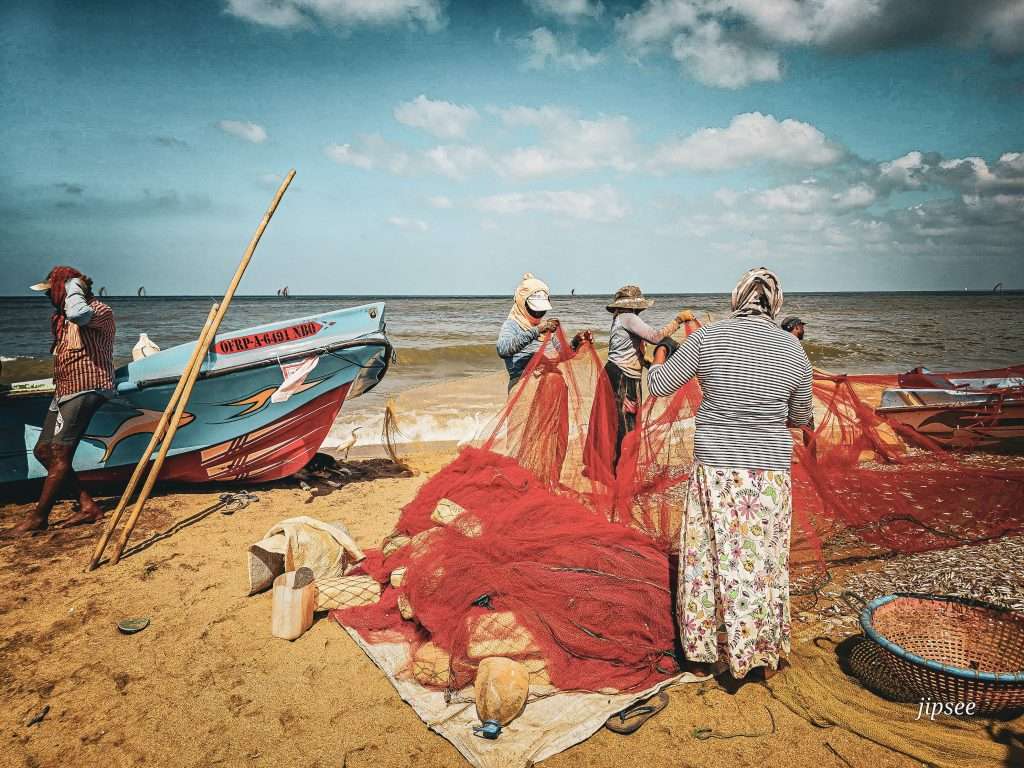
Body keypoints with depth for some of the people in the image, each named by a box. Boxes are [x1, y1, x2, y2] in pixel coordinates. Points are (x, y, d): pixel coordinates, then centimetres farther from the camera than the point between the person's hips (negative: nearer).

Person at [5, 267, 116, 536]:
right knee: (43, 450, 6)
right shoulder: (63, 316, 20)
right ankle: (87, 505, 5)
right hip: (64, 392, 10)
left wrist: (74, 288, -17)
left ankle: (39, 517, -2)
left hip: (85, 390, -10)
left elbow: (78, 314, -36)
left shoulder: (99, 310, -10)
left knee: (60, 453, -10)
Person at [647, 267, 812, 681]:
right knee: (764, 560, 14)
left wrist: (662, 352, 22)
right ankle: (765, 654, 29)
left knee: (714, 557, 11)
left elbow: (659, 385, 2)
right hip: (770, 472, 2)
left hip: (715, 469, -2)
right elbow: (801, 417, 14)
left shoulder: (708, 337, -7)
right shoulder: (793, 348, 1)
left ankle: (715, 651, 24)